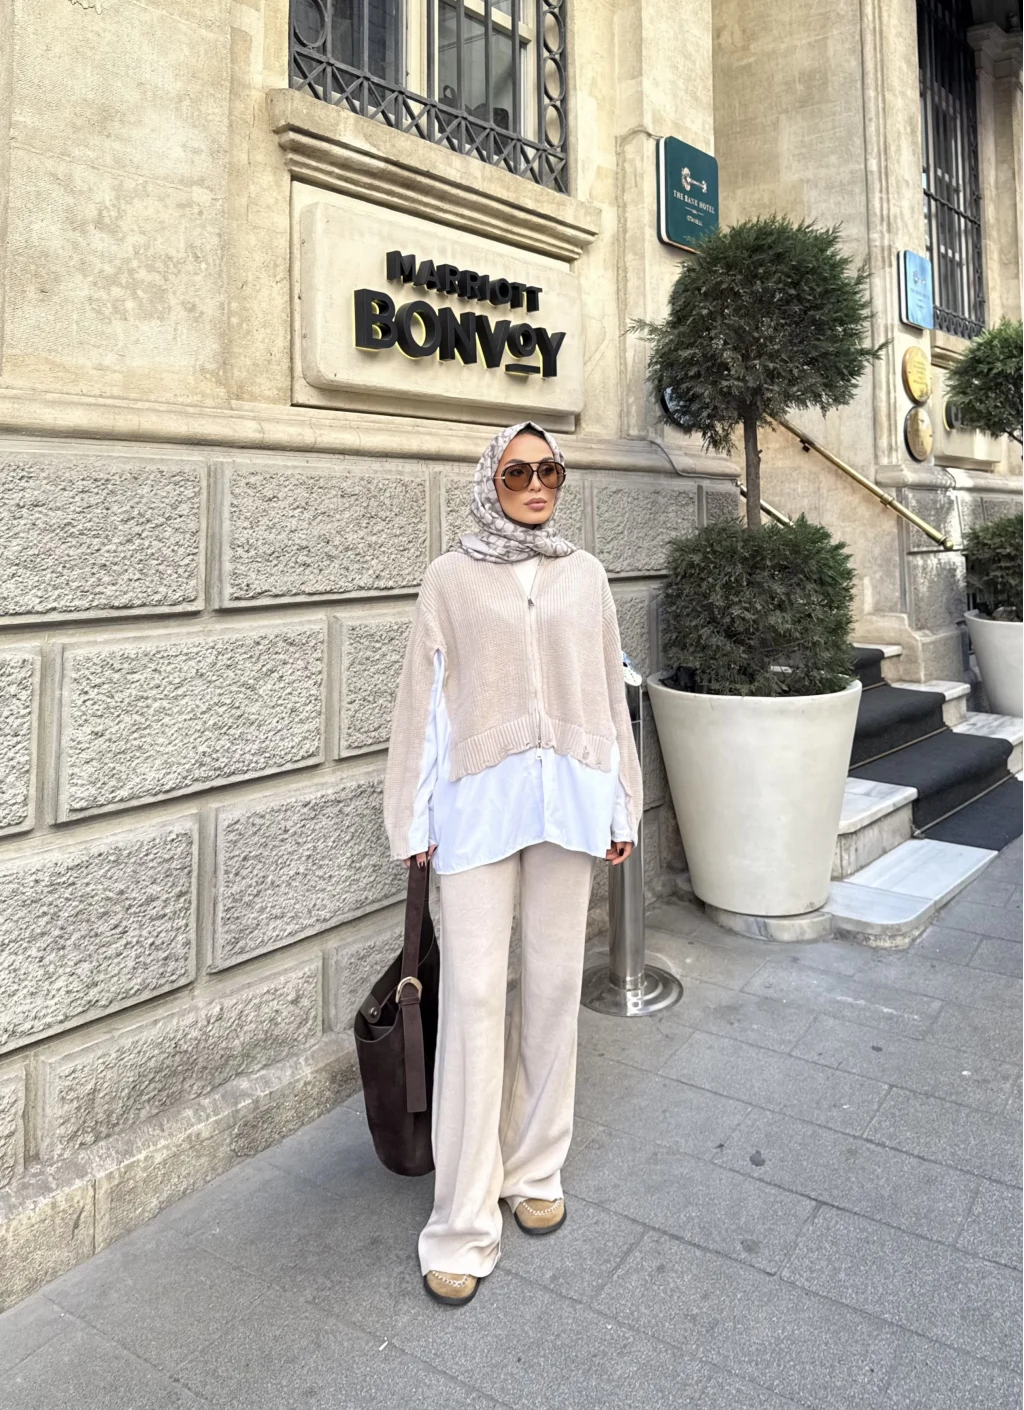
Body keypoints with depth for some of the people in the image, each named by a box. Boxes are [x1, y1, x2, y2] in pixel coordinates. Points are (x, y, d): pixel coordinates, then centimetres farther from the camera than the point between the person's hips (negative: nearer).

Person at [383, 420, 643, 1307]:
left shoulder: (584, 575, 9)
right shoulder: (451, 578, 3)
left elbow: (609, 691, 11)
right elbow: (424, 698, 3)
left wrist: (622, 804, 10)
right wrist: (416, 819, 0)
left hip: (567, 799, 3)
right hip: (480, 802, -2)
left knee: (555, 983, 10)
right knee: (474, 994, -3)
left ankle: (535, 1169, 28)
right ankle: (463, 1224, 8)